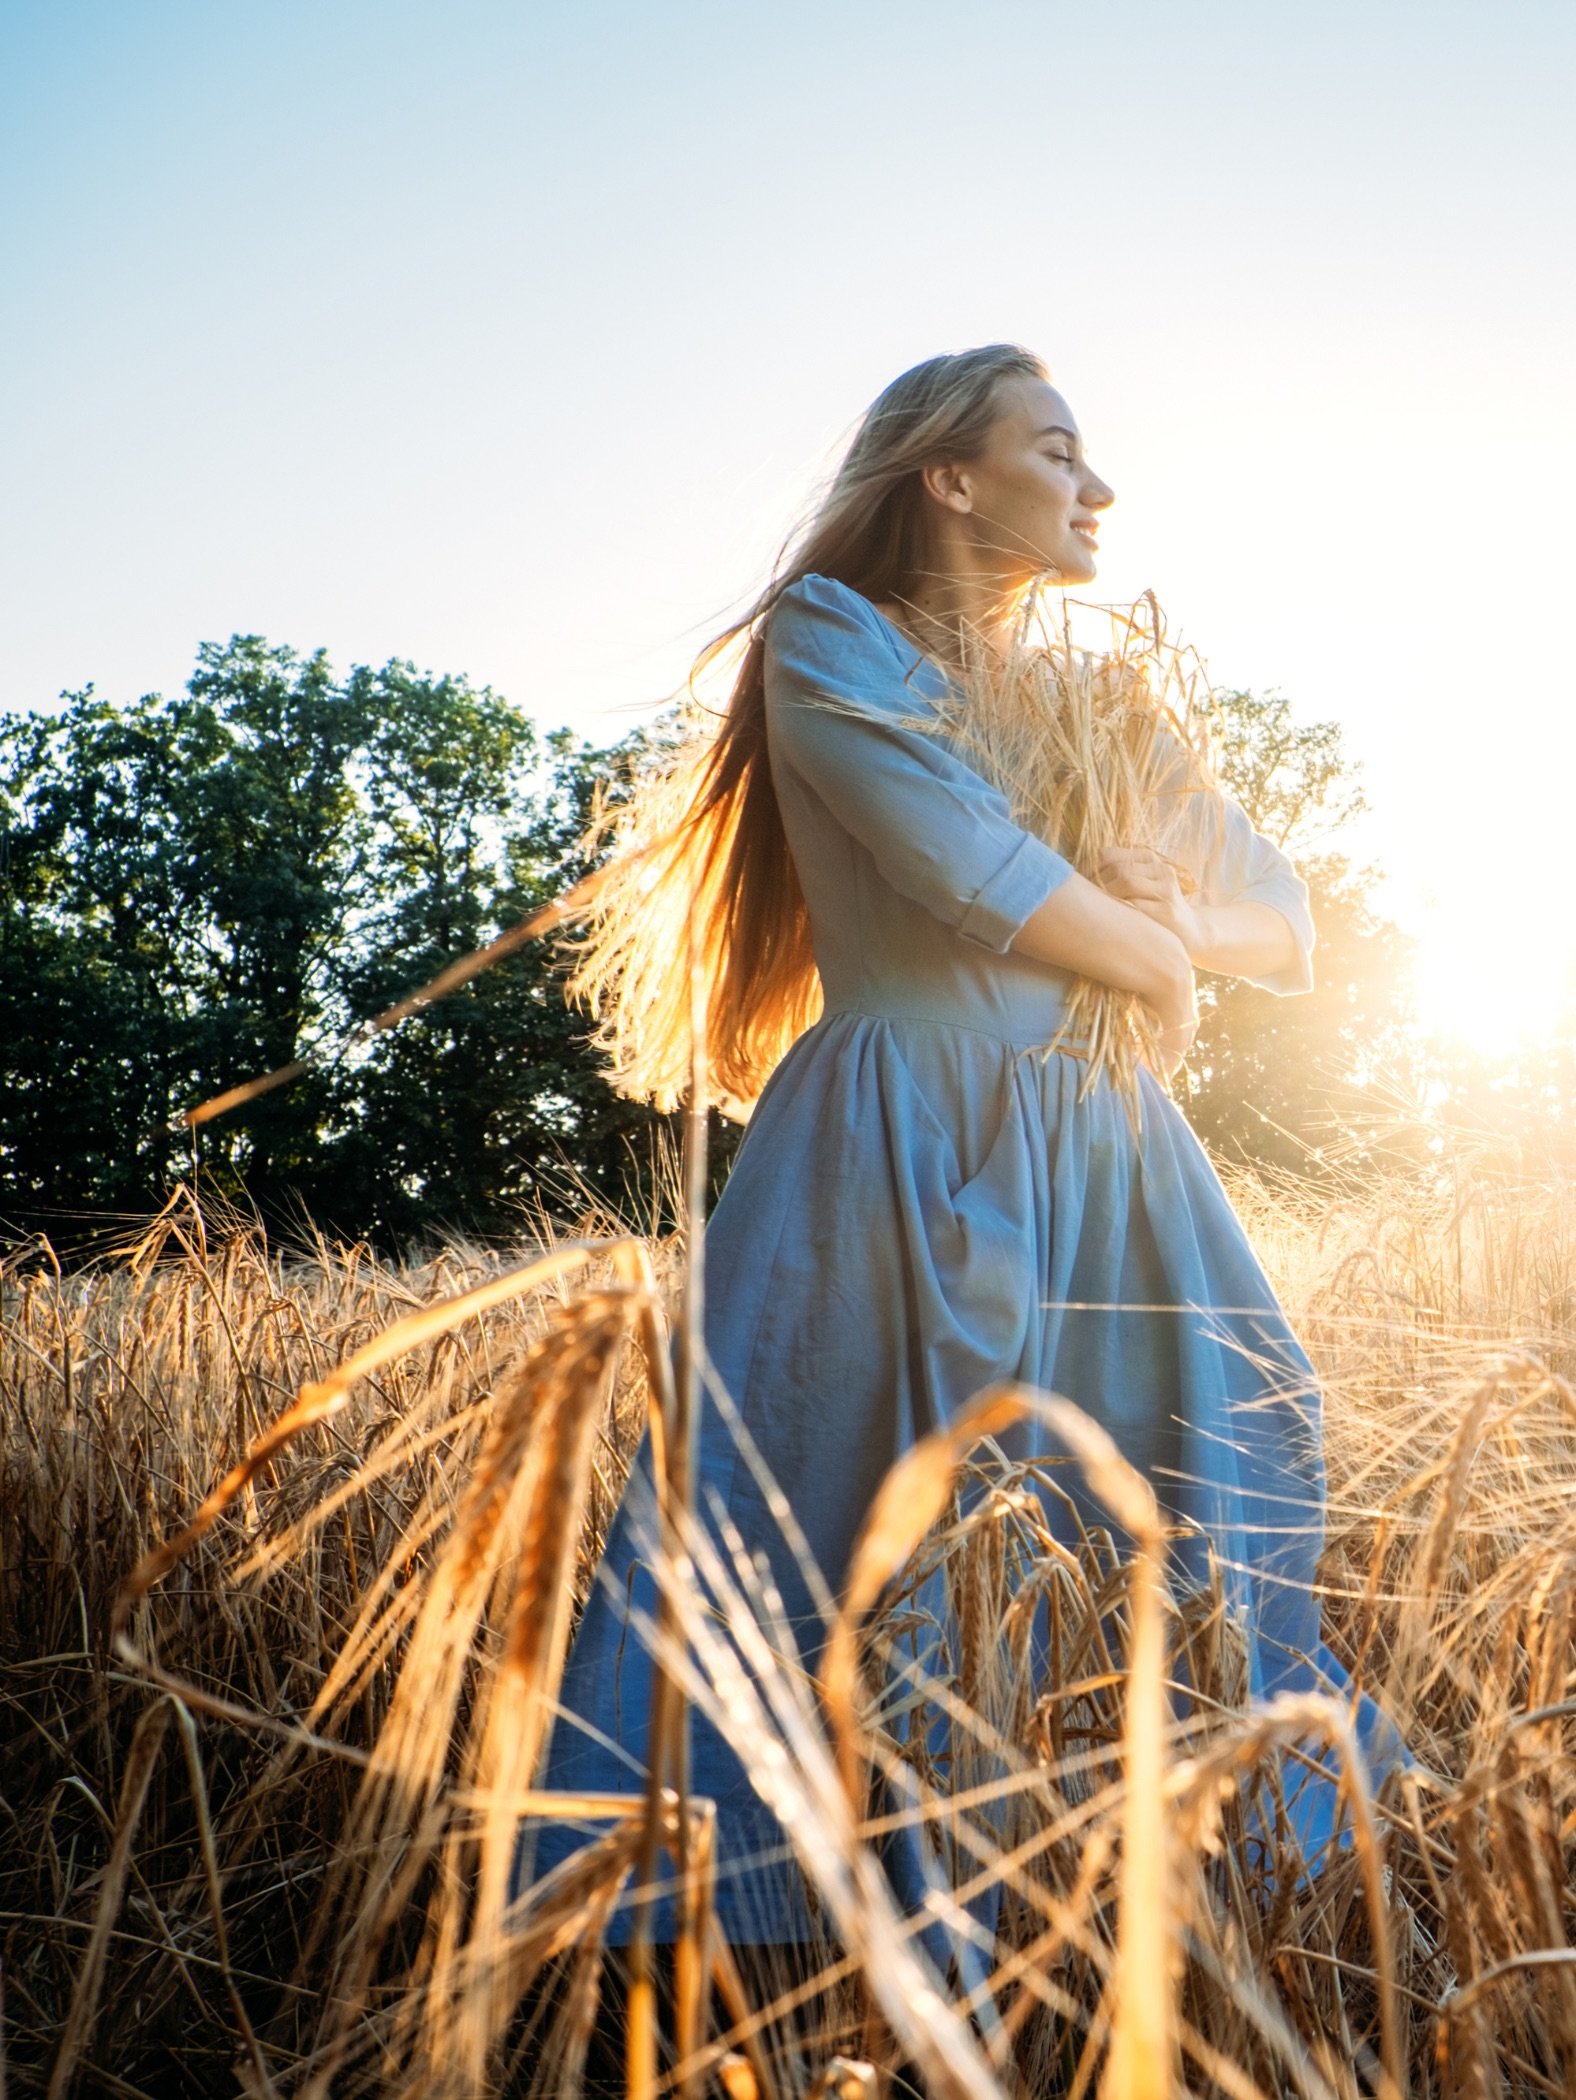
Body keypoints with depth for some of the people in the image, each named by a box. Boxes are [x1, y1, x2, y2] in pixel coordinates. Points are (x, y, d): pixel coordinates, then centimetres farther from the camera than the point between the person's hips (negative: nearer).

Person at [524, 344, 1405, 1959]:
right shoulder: (831, 634, 2)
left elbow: (1289, 924, 17)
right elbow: (961, 861, -15)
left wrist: (1186, 919, -6)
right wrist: (1153, 970, 0)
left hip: (1111, 1173, 7)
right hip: (904, 1166, -6)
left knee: (1214, 1530, 7)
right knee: (849, 1550, -7)